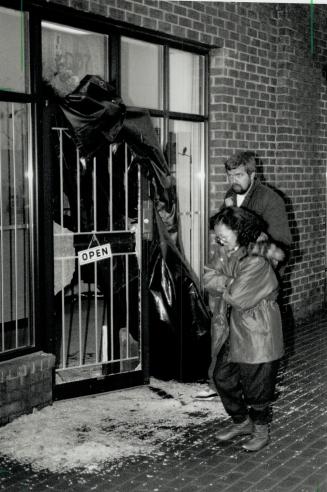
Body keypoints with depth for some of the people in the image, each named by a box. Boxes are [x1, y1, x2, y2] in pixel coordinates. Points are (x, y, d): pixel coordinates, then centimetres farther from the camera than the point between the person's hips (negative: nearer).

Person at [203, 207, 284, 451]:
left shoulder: (256, 261, -25)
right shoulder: (224, 251, 1)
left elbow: (237, 298, -27)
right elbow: (209, 278, -5)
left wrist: (221, 285, -9)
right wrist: (231, 283, -20)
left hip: (258, 331, -8)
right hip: (234, 327, 9)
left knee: (256, 385, 5)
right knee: (223, 376, 16)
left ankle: (261, 431, 27)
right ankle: (241, 422, 36)